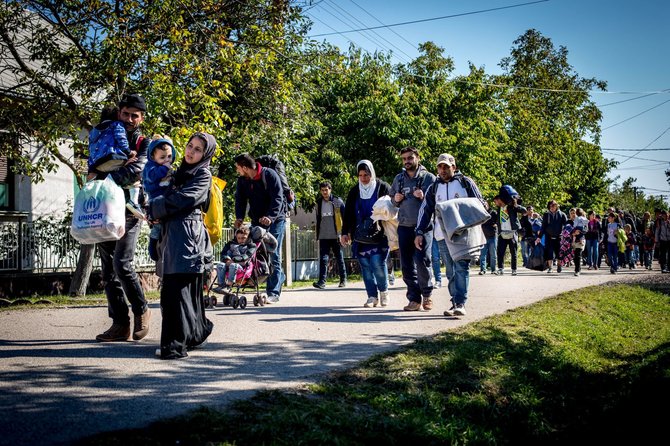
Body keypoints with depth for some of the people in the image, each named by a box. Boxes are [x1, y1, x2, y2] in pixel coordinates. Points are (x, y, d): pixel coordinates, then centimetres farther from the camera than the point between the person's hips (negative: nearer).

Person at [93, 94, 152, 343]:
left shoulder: (144, 144, 4)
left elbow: (136, 171, -14)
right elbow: (95, 168, 19)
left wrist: (104, 177, -21)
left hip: (129, 211, -5)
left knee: (122, 264, -16)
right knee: (108, 270, 3)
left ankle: (141, 311, 5)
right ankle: (120, 324, 7)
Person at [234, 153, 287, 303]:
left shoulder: (270, 175, -16)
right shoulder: (242, 180, 2)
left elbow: (278, 198, -21)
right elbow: (240, 199, 3)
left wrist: (270, 216, -34)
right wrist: (239, 217, -15)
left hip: (275, 219, -6)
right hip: (257, 221, 6)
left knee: (274, 256, -8)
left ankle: (273, 293, -7)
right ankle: (279, 277, 25)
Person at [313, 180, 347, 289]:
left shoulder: (338, 202, -2)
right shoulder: (319, 203, 9)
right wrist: (317, 234, 15)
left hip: (336, 236, -2)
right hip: (323, 237, 3)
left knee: (339, 258, 8)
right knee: (323, 258, -7)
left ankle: (343, 279, 20)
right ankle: (322, 281, -11)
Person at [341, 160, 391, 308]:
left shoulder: (383, 187, 0)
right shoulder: (354, 191, 11)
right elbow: (348, 213, 12)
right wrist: (345, 233, 5)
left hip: (379, 235, -4)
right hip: (360, 236, 4)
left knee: (378, 263, -12)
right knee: (365, 266, 2)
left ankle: (383, 290, 11)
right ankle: (372, 296, 9)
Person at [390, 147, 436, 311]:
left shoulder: (429, 177, 2)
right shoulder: (398, 179, 15)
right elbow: (392, 200, 26)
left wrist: (424, 197, -16)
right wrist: (396, 199, 4)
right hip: (404, 227, 5)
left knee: (422, 261, -12)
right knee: (407, 265, 3)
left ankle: (427, 295, 9)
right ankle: (414, 299, 11)